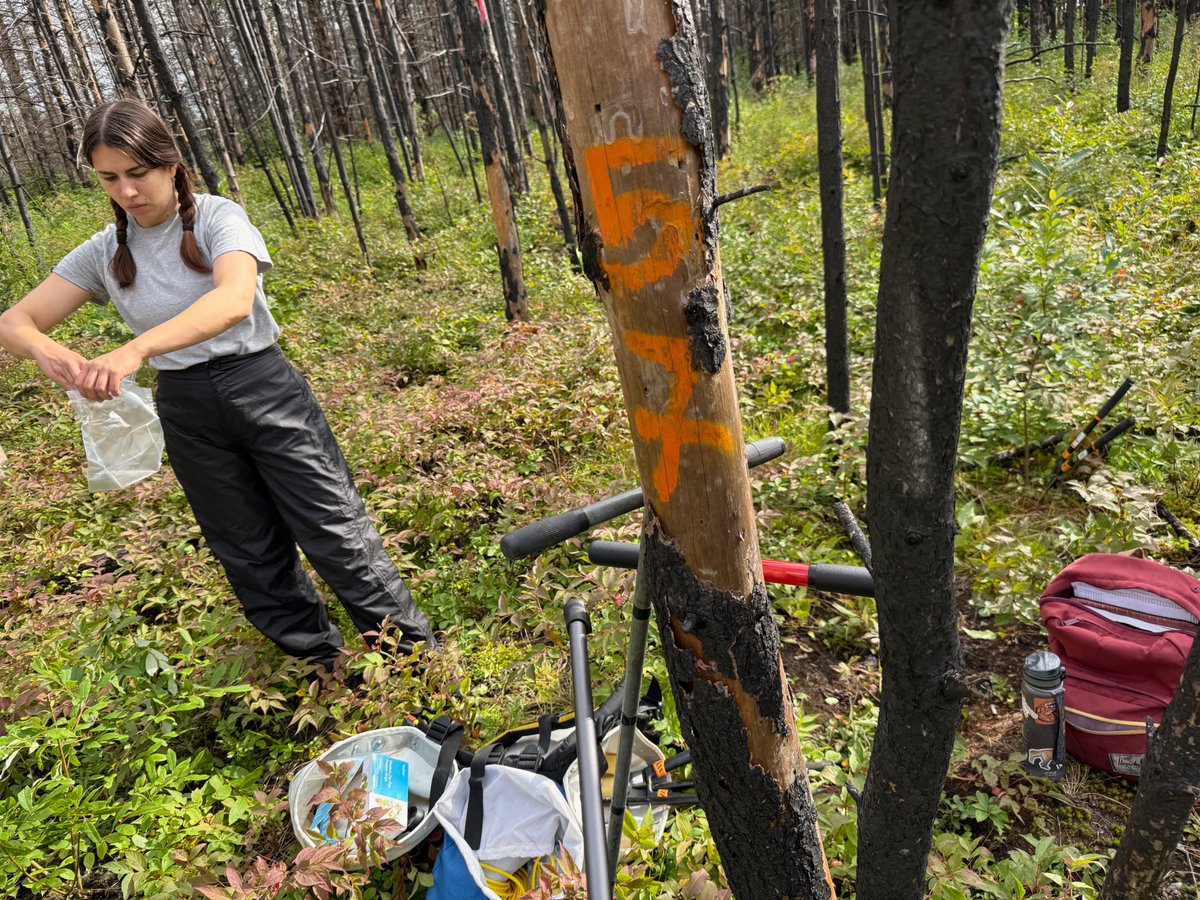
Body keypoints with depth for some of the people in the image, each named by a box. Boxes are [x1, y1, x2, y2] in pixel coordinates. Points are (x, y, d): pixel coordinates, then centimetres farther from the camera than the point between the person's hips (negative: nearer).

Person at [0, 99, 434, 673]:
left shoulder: (216, 217, -10)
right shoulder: (104, 253, 4)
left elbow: (235, 300, -30)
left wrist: (135, 350, -43)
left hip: (262, 388, -4)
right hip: (187, 411, 5)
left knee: (339, 538, -2)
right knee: (254, 559, 11)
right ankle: (325, 668, 30)